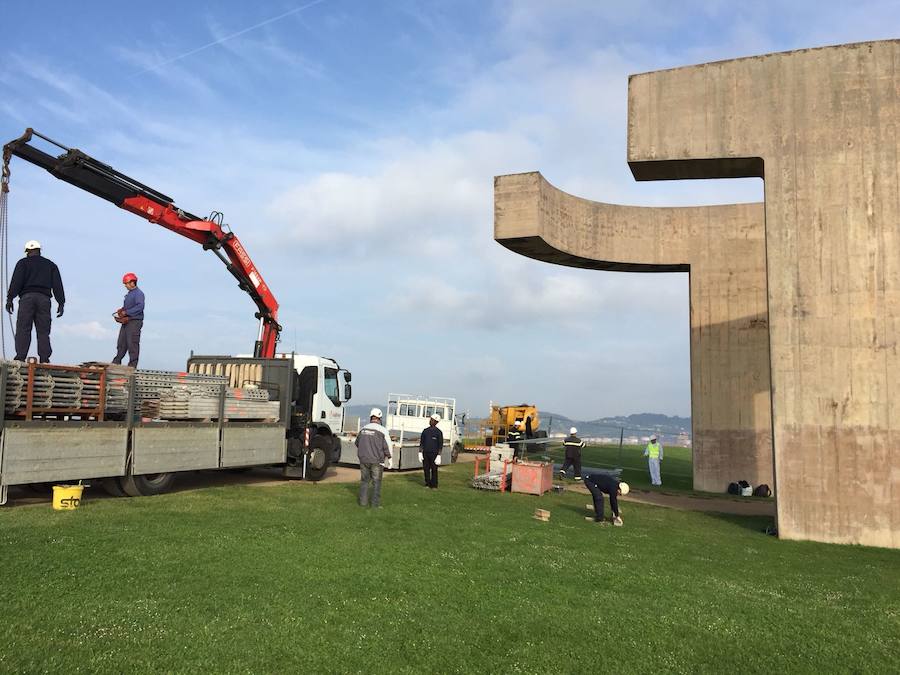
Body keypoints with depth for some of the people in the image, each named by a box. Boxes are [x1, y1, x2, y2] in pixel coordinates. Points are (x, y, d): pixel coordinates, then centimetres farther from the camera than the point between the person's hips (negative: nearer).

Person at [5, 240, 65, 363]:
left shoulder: (23, 263, 12)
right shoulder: (51, 265, 21)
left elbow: (16, 281, -2)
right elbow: (57, 285, 11)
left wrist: (10, 298, -5)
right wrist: (61, 303, 7)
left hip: (27, 297, -2)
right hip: (44, 298, 2)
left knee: (23, 329, -6)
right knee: (43, 331, -1)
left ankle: (20, 358, -16)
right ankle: (44, 360, -11)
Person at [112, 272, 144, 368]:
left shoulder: (138, 293, -11)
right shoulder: (128, 294, 19)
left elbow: (140, 307, -25)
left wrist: (126, 312, -22)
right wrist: (121, 310, 6)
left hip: (134, 322, -9)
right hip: (126, 322, 9)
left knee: (132, 345, -6)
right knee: (121, 343, 12)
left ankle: (132, 365, -1)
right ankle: (116, 363, 19)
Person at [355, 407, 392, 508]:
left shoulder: (363, 429, 5)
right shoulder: (382, 430, -10)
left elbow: (357, 443, 17)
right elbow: (387, 446, -9)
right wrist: (389, 457, 8)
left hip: (363, 460, 4)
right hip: (376, 461, -4)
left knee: (364, 480, 14)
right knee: (376, 482, 4)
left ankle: (363, 501, 14)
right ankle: (375, 503, 4)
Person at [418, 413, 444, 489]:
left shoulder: (438, 432, -3)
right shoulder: (425, 431, 9)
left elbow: (440, 445, -4)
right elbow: (421, 442, 12)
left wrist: (439, 456, -11)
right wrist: (420, 453, 4)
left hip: (434, 454, -4)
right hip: (425, 453, 4)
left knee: (434, 470, -1)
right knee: (426, 469, 5)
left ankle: (434, 485, 7)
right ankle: (427, 483, 16)